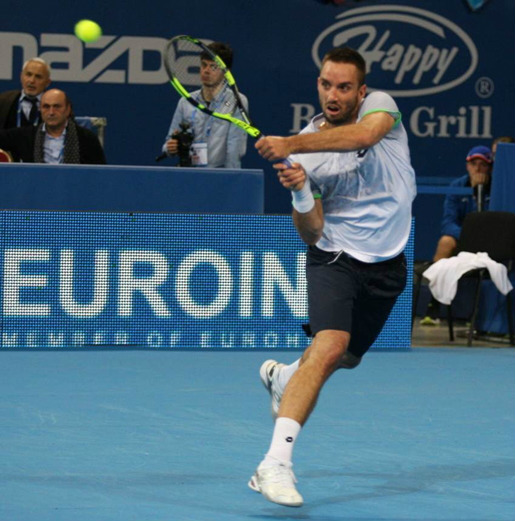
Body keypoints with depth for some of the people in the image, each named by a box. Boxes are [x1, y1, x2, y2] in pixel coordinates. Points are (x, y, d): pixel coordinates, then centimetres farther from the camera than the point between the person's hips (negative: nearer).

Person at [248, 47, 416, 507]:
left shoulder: (381, 106, -9)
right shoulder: (306, 148, -10)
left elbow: (362, 133, -36)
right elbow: (311, 233, -10)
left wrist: (290, 145, -44)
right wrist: (299, 195, -31)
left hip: (386, 265, 3)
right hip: (334, 258, -3)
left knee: (347, 358, 20)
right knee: (330, 345, -27)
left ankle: (282, 377, 54)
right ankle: (276, 464, -34)